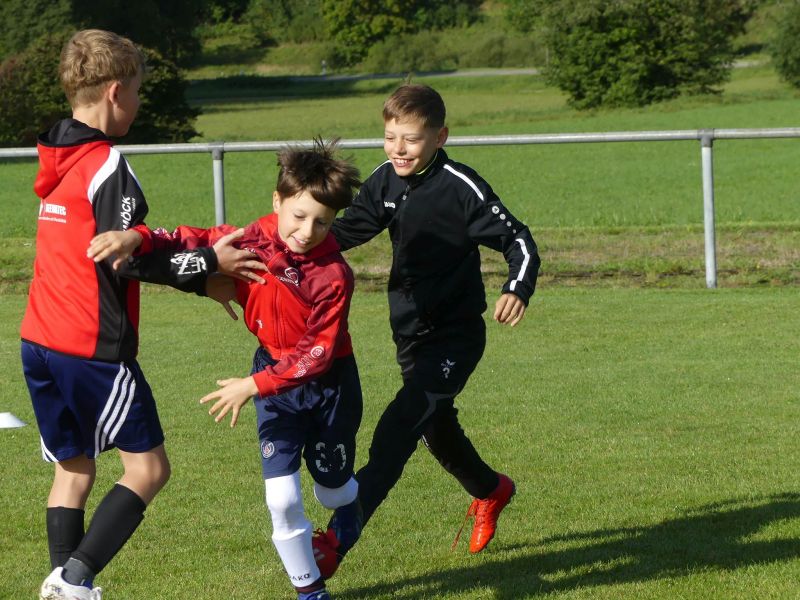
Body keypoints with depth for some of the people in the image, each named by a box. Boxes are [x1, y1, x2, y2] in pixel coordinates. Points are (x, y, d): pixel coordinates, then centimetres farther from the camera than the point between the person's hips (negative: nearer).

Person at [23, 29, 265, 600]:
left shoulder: (58, 161, 14)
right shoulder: (108, 165, -14)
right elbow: (126, 259, -18)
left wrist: (201, 273, 12)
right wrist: (207, 263, -8)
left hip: (40, 340, 9)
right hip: (94, 347, -8)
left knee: (73, 467, 15)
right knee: (148, 466, 0)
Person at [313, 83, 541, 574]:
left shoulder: (461, 187, -17)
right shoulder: (386, 182, 2)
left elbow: (517, 240, -14)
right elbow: (347, 231, 11)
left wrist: (519, 288, -32)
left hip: (456, 335, -8)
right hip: (410, 334, 8)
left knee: (400, 426, -21)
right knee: (437, 428, 22)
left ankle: (339, 537, -28)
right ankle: (490, 491, 53)